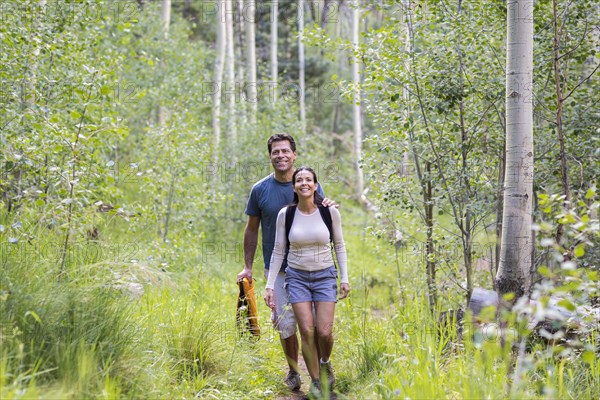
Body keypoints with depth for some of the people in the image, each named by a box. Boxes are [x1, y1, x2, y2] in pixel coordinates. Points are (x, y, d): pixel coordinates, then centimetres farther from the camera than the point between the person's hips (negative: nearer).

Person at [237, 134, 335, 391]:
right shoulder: (260, 190, -1)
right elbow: (252, 229, 8)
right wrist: (248, 267, 5)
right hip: (277, 269, 0)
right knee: (286, 324, 0)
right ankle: (293, 371, 21)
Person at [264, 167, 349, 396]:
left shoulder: (330, 212, -7)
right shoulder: (285, 215, -6)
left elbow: (339, 246, 5)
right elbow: (278, 252, 1)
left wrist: (345, 278, 1)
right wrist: (270, 285, -1)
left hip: (325, 276, 0)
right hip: (297, 277, 0)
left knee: (324, 332, -10)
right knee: (307, 331, -8)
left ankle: (325, 363, 24)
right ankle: (315, 381, 8)